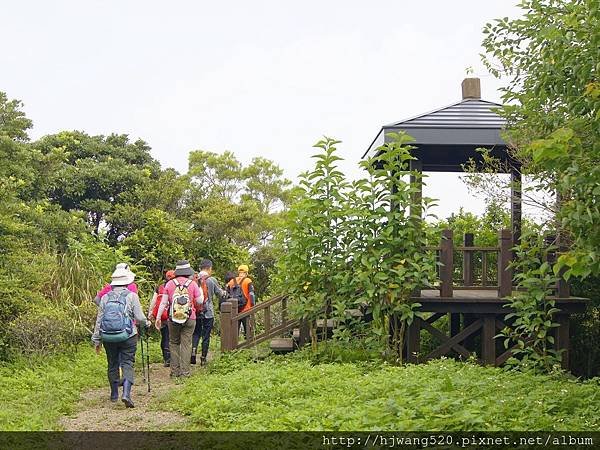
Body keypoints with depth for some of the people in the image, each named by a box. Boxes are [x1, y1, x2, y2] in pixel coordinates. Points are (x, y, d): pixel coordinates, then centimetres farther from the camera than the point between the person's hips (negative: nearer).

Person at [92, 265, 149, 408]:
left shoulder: (105, 297, 5)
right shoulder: (132, 296, -4)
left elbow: (99, 320, 6)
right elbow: (139, 317, -5)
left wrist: (96, 340, 13)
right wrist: (147, 323, 17)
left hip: (108, 337, 3)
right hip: (128, 337, -3)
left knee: (112, 365, 15)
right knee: (127, 364, -1)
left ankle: (114, 395, 24)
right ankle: (126, 393, -18)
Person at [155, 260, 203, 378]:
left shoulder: (170, 284, -1)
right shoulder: (192, 284, -3)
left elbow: (163, 302, 0)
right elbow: (200, 301, 0)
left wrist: (158, 317, 6)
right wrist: (200, 290, 18)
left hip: (173, 319, 1)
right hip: (189, 319, -1)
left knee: (173, 343, 13)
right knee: (186, 344, 4)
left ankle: (175, 370, 10)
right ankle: (184, 371, 2)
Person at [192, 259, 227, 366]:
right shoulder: (212, 280, -6)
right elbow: (220, 294, 5)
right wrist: (225, 293, 26)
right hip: (208, 312, -2)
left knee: (196, 333, 14)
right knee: (206, 335, 6)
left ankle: (193, 350, -9)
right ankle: (203, 358, 9)